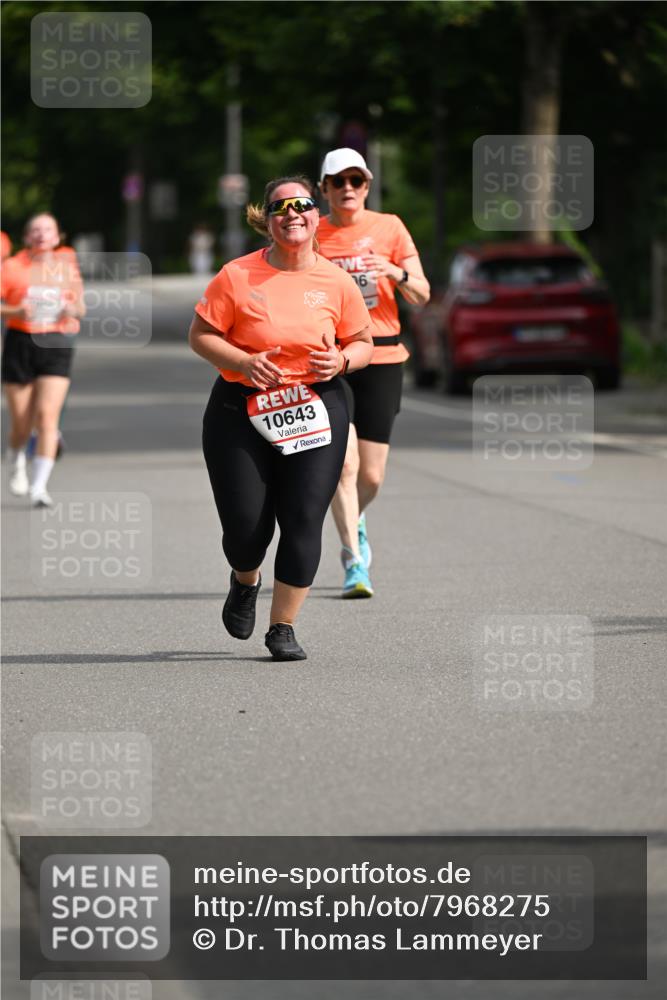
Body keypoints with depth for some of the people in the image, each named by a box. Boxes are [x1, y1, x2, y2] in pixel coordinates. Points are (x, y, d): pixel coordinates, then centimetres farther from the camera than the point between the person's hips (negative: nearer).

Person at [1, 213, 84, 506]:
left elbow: (80, 306, 16)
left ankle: (39, 487, -12)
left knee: (47, 416, -14)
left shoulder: (67, 266, 6)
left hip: (56, 345, 1)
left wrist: (74, 310, -7)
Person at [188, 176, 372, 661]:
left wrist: (342, 360, -11)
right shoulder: (237, 276, -4)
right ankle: (245, 581, 35)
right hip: (242, 411, -1)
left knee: (304, 520, -7)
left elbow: (363, 343, 12)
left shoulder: (336, 281, 1)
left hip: (316, 411, 1)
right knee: (245, 524, -3)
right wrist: (244, 361, -17)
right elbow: (200, 335, -1)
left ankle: (283, 626, 7)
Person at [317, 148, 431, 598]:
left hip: (381, 358, 1)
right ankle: (354, 561, -7)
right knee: (344, 463, -15)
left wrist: (396, 273, -17)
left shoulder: (389, 227, 4)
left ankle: (354, 521, 37)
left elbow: (422, 295, 3)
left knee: (372, 476, 3)